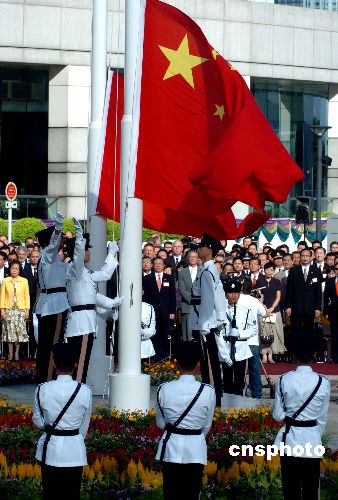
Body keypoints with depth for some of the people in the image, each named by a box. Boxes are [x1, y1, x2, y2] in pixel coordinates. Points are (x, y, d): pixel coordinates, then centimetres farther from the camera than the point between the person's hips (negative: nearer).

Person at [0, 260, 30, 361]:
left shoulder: (24, 281, 8)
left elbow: (27, 296, 7)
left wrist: (27, 310, 0)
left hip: (21, 310, 0)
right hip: (9, 310, 0)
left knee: (20, 330, -4)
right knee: (10, 331, -4)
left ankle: (17, 352, 3)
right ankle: (10, 353, 1)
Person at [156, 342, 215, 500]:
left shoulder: (164, 389, -11)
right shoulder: (208, 392, -12)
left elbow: (161, 423, 2)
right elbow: (206, 426, 0)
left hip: (171, 447, 1)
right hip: (196, 448, 0)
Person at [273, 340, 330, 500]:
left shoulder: (284, 380, -9)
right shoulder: (323, 383, -9)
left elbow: (277, 415, -4)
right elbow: (322, 419, 0)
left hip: (290, 440, 0)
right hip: (312, 440, 0)